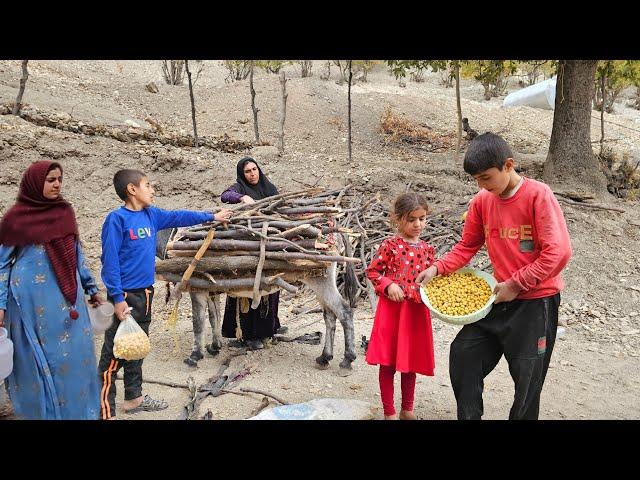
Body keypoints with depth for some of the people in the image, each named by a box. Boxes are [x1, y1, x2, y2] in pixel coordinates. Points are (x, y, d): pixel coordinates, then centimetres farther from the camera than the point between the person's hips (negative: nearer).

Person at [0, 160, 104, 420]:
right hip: (32, 298, -4)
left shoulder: (65, 211, 8)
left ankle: (77, 409, 22)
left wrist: (91, 288, 15)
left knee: (74, 354, 7)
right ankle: (45, 411, 20)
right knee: (39, 358, 4)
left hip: (66, 295, 4)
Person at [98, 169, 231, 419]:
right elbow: (109, 261, -16)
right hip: (125, 296, -8)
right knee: (114, 355, -3)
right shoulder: (117, 218, -14)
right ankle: (105, 411, 4)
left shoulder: (151, 215, 7)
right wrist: (117, 298, -19)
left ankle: (134, 398, 33)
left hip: (145, 294, 8)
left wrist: (211, 216, 28)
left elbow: (178, 216, 21)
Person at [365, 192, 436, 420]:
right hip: (392, 309, -4)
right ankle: (389, 412, 19)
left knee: (411, 362, 15)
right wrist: (389, 284, -17)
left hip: (417, 311, 5)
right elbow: (372, 271, -3)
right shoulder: (390, 245, -8)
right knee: (388, 363, 4)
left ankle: (407, 409, 31)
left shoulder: (427, 249, 7)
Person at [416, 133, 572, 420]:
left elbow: (558, 252, -21)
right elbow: (467, 246, 9)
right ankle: (468, 416, 22)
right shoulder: (482, 201, 0)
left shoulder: (538, 195, -16)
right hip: (500, 298, 6)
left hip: (536, 301, -5)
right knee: (463, 354, 4)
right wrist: (437, 268, -7)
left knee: (526, 377, 5)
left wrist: (515, 284, -18)